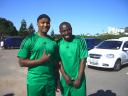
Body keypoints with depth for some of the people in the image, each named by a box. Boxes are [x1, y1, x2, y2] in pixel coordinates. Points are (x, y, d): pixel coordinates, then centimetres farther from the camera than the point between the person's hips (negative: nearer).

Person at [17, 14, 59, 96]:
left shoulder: (53, 41, 5)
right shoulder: (30, 40, -7)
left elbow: (56, 63, 10)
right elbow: (22, 62, -9)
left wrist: (57, 80, 10)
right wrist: (41, 60, -17)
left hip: (51, 81, 4)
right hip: (35, 81, -3)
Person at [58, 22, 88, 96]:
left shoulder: (80, 41, -9)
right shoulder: (59, 44, -2)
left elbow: (83, 60, -9)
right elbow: (59, 61, 0)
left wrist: (78, 79, -11)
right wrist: (65, 75, -10)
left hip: (78, 78, -2)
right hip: (65, 79, 3)